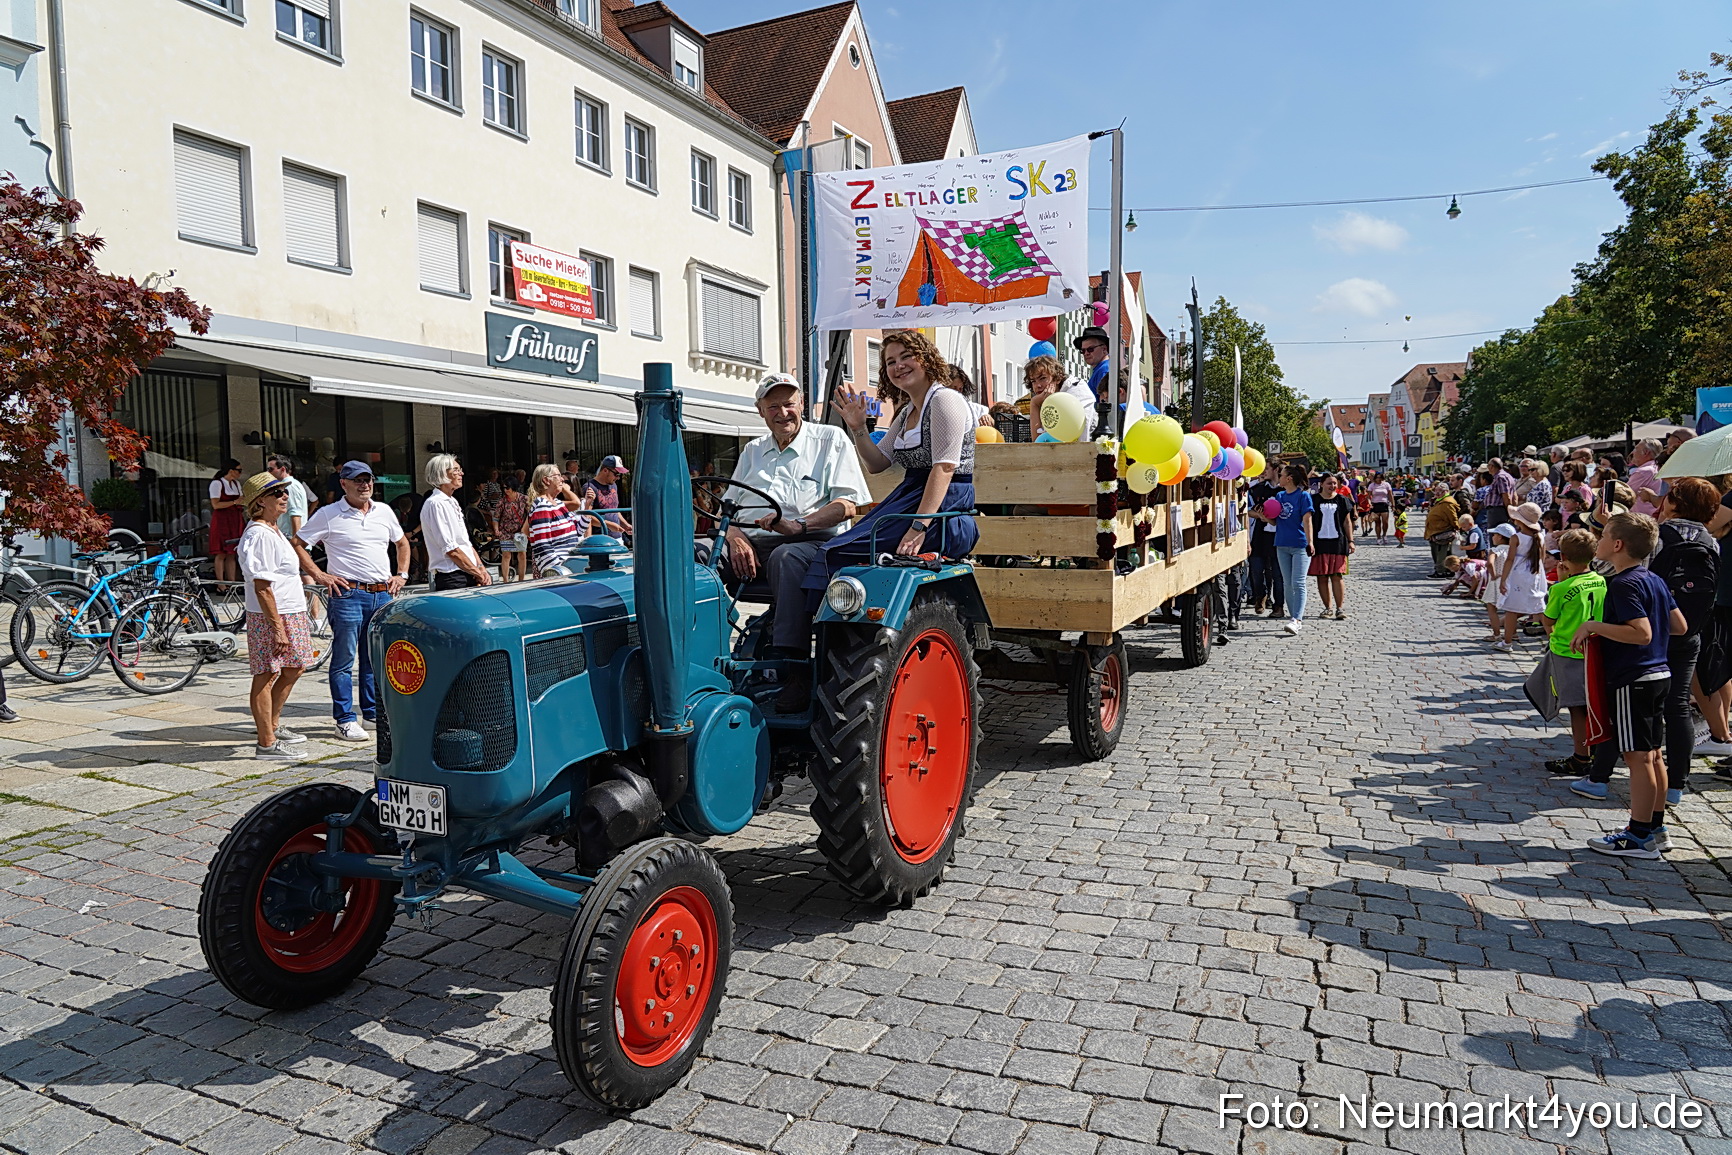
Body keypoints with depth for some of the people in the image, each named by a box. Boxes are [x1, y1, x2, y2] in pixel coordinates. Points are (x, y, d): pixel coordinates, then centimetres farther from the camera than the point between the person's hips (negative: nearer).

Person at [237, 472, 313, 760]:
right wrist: (278, 627, -23)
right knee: (266, 676, -3)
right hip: (269, 617, -10)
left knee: (293, 669, 18)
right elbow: (262, 586, -21)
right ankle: (267, 744, 4)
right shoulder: (259, 535, -17)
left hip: (291, 614, 10)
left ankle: (273, 725, 33)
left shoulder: (273, 531, 14)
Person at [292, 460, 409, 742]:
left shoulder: (384, 511, 12)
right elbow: (297, 545, 0)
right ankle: (345, 719, 5)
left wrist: (401, 574, 14)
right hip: (348, 594, -5)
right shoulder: (328, 515, -2)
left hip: (383, 594, 5)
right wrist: (319, 575, -7)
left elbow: (402, 543, 26)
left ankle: (374, 711, 23)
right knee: (344, 659, -1)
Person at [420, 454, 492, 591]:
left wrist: (482, 569, 5)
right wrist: (478, 573, -11)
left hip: (469, 577, 8)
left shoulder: (452, 502, 18)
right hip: (452, 579, -8)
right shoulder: (435, 504, -10)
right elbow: (451, 550, -16)